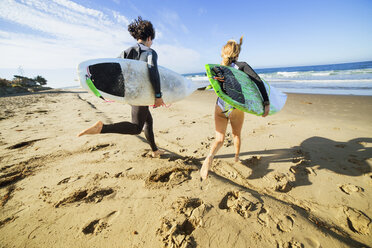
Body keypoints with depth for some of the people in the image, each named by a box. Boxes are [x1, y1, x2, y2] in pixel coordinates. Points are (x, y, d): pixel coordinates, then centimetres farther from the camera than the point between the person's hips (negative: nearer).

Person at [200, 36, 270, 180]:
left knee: (219, 138, 4)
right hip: (235, 107, -2)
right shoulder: (242, 66, -1)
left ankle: (210, 157, -24)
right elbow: (258, 82, -11)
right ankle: (237, 158, 41)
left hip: (220, 106, 2)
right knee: (236, 134, 22)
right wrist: (266, 103, -14)